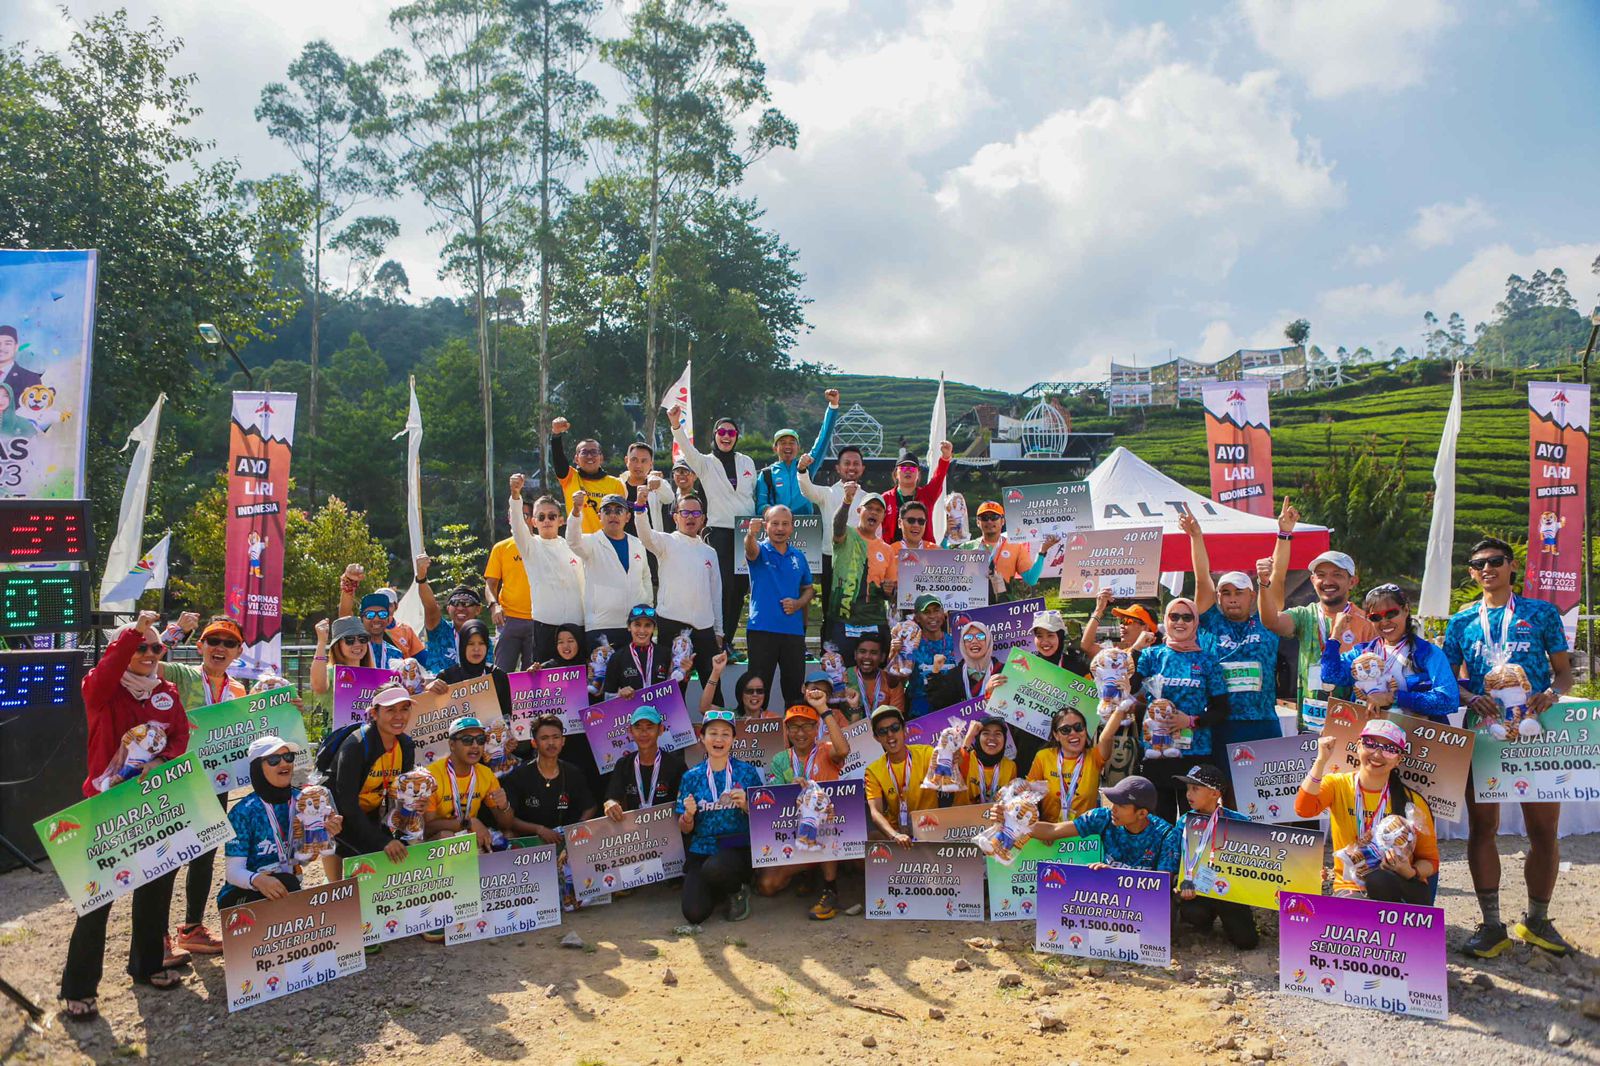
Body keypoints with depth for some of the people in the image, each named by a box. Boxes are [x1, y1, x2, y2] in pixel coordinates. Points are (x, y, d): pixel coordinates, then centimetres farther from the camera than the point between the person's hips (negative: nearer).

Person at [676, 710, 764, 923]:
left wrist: (746, 805, -16)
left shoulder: (747, 772, 1)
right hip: (701, 850, 3)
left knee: (713, 868, -36)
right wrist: (689, 815, -13)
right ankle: (719, 889, 18)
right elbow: (685, 829, 9)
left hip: (737, 848, -2)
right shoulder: (691, 777, 5)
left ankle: (738, 890, 0)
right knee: (694, 914, -18)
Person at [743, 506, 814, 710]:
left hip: (794, 630, 4)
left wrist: (799, 603, -3)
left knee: (795, 689, 10)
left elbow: (808, 588, 19)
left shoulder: (798, 556, 11)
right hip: (761, 629, -4)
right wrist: (751, 534, -50)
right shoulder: (760, 551, -1)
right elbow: (751, 549, -26)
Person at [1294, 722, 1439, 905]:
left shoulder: (1412, 802, -1)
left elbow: (1430, 861, 5)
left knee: (1380, 879, -34)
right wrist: (1321, 760, -21)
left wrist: (1410, 873, -17)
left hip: (1398, 890, 1)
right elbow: (1304, 809, -20)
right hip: (1350, 888, -1)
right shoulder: (1338, 785, 1)